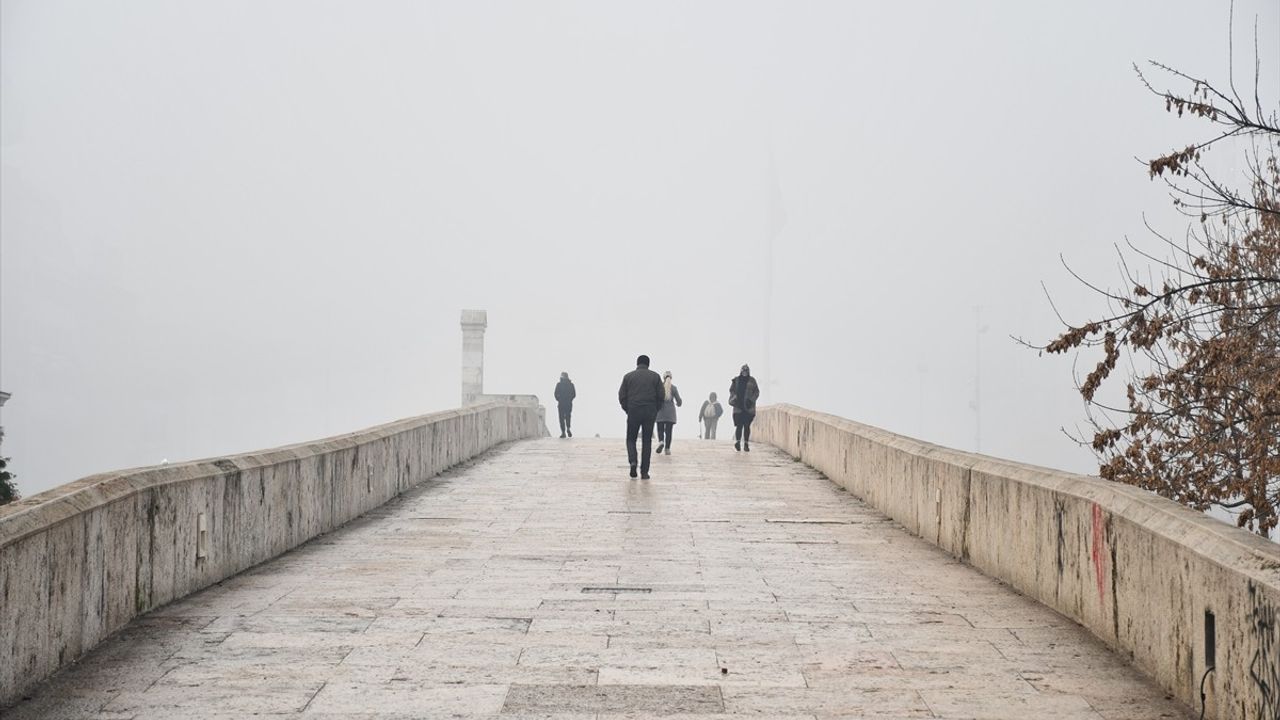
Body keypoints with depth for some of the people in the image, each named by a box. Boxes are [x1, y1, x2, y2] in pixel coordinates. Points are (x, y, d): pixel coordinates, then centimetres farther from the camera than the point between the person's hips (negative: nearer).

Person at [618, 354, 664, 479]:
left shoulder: (628, 376, 5)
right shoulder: (655, 376, 5)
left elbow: (621, 396, 2)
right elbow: (661, 396, 2)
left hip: (633, 412, 0)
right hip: (650, 413, 0)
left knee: (631, 439, 12)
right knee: (647, 442, 6)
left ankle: (633, 461, -15)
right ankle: (644, 472, 3)